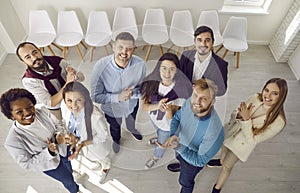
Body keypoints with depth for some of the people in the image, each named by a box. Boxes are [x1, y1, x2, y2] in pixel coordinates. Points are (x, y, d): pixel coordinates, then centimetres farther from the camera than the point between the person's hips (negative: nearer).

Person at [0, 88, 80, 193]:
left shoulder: (41, 110, -28)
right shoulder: (13, 141, -36)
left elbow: (58, 125, -10)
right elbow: (27, 164, -21)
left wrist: (59, 135, -30)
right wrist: (48, 152, -34)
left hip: (63, 148, 3)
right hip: (49, 162, -3)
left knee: (71, 168, 35)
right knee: (68, 180, 24)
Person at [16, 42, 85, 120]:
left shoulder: (57, 61, -20)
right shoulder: (28, 80, -24)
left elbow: (81, 77, -10)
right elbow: (50, 103, -28)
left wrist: (74, 75, -35)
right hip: (53, 111, -2)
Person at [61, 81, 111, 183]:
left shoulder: (96, 116, -46)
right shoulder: (64, 105, -31)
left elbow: (103, 136, -27)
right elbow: (65, 120, -7)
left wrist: (84, 144, -33)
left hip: (96, 144, -4)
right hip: (79, 140, 4)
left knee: (102, 158, 32)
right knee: (89, 155, 38)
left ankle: (106, 167, 69)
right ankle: (94, 161, 75)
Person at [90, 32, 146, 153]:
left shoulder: (140, 64, -31)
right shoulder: (100, 67, -36)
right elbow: (95, 96, -26)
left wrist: (132, 93, -35)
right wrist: (118, 97, -39)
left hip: (132, 104, 2)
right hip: (111, 108, -1)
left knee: (132, 120, 37)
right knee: (115, 127, 33)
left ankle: (131, 129, 76)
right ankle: (116, 140, 70)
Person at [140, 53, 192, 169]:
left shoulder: (181, 89, -36)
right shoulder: (152, 82, -27)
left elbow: (171, 118, -30)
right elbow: (144, 106, -22)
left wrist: (168, 110, -53)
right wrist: (157, 106, -42)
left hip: (167, 124, -2)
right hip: (153, 117, 3)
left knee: (162, 142, 27)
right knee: (159, 133, 36)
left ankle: (156, 157, 63)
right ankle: (160, 139, 75)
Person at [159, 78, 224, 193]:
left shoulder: (215, 132, -43)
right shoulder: (190, 102, -29)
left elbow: (200, 161, -29)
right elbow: (177, 118, -10)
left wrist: (178, 147, -41)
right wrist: (173, 135, -29)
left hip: (193, 160, -4)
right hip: (179, 149, 5)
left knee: (185, 181, 28)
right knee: (179, 160, 40)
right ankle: (181, 166, 75)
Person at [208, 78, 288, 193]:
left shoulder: (278, 122, -30)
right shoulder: (255, 98, -20)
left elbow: (252, 140, -27)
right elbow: (234, 116, -8)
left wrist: (246, 119, -37)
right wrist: (238, 115, -31)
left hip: (242, 144, -4)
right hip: (230, 132, 4)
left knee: (227, 166, 17)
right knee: (224, 148, 33)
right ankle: (221, 161, 69)